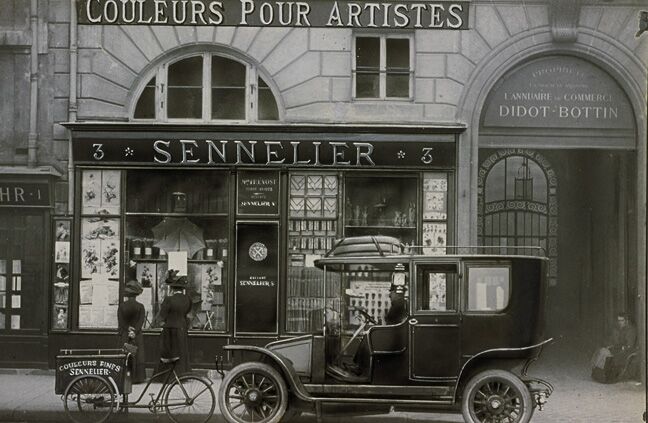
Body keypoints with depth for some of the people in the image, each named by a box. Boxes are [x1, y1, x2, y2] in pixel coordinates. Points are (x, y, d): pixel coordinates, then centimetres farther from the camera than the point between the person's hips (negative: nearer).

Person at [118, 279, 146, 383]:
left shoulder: (121, 306, -1)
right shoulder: (140, 306, -3)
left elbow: (120, 322, -5)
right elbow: (141, 321, -9)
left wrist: (128, 331, -4)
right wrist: (134, 332, -11)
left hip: (124, 336, 1)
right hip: (137, 335, -1)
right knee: (137, 357, 3)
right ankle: (137, 378, 2)